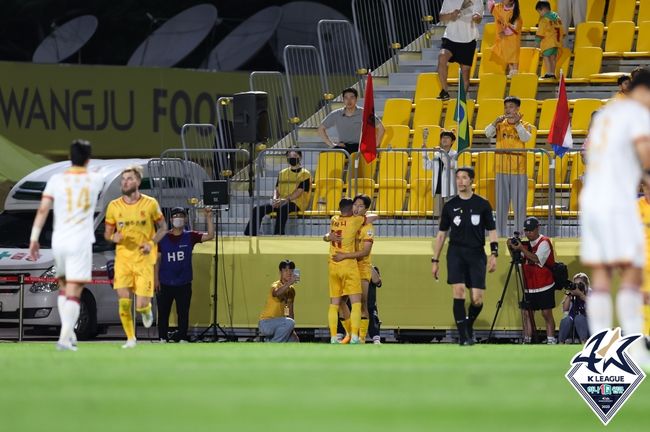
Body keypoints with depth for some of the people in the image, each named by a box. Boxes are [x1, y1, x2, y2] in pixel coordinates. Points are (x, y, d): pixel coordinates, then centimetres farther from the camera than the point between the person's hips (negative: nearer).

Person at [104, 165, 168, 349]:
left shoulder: (150, 204, -3)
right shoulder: (114, 206, 2)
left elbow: (162, 227, 8)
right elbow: (107, 233, 12)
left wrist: (152, 243, -10)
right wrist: (113, 237, -13)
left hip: (144, 259, -2)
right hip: (123, 258, 2)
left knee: (141, 305, -7)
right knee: (123, 302, -10)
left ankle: (146, 309, 31)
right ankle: (130, 338, 6)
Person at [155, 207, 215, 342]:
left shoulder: (190, 237, 0)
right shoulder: (163, 238, 1)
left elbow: (210, 236, -12)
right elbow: (157, 259, 3)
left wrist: (209, 218, -22)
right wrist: (156, 279, -2)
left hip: (184, 284, 0)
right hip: (165, 284, 0)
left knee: (183, 313, 2)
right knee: (163, 313, 5)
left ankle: (182, 339, 9)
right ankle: (162, 339, 14)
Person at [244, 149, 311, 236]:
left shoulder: (305, 174, 1)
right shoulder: (282, 173, 20)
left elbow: (299, 191, -10)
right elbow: (277, 189, 16)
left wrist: (286, 200, -22)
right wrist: (275, 199, -8)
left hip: (297, 203, -6)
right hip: (281, 202, 6)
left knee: (282, 209, -41)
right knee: (258, 209, -16)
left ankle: (278, 235, -47)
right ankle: (250, 235, -21)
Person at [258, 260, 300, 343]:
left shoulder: (291, 290, 8)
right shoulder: (276, 285, -17)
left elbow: (290, 310, 14)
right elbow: (276, 293, -44)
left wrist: (292, 330, 6)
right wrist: (290, 283, -57)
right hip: (266, 323, -8)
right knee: (289, 322, -31)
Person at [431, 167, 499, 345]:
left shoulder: (482, 204, 6)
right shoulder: (450, 206, 8)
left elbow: (492, 231, 7)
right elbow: (441, 234, 13)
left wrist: (494, 254, -6)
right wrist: (435, 260, 10)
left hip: (476, 254, 0)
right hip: (456, 252, 0)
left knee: (477, 299, -5)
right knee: (459, 290, -17)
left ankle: (469, 325, 25)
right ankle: (463, 335, -11)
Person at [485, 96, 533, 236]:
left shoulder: (524, 125, 4)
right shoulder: (500, 125, 8)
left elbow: (526, 138, -15)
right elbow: (488, 133, -9)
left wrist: (517, 124, -28)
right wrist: (495, 123, -26)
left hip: (519, 171, -2)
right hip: (502, 170, 2)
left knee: (519, 206, -1)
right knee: (501, 205, 4)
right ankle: (501, 234, 8)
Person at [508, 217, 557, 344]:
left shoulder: (544, 242, -9)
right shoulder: (526, 244, 12)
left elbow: (537, 259, -22)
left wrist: (522, 249, -26)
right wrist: (512, 248, -2)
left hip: (544, 287, -6)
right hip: (529, 288, 6)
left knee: (547, 313, -6)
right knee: (526, 312, 1)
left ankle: (551, 341, -4)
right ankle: (527, 340, 5)